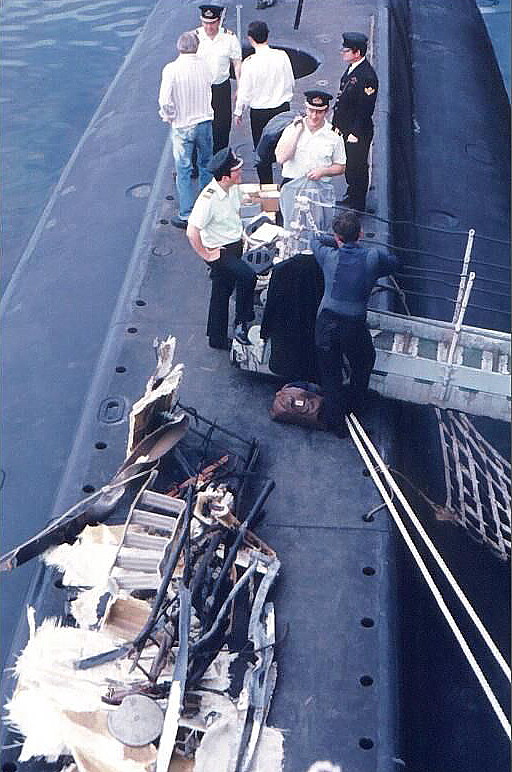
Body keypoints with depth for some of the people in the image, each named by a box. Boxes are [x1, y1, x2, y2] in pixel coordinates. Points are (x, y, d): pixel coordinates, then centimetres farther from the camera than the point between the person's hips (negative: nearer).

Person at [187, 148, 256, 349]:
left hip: (235, 246, 8)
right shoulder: (208, 198, -28)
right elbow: (192, 232, -30)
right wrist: (206, 255, -21)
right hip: (219, 251, -8)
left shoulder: (234, 188, -3)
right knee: (248, 276, -27)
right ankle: (241, 324, -9)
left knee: (222, 293, 18)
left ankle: (218, 339, 33)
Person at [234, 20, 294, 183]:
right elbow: (291, 82, 2)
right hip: (283, 108, 3)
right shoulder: (282, 56, -8)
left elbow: (244, 92, -11)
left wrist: (238, 112, 4)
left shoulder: (249, 62, -18)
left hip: (259, 112, -3)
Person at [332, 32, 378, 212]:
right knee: (348, 164, 22)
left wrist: (355, 133, -20)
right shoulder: (351, 68, 7)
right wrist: (337, 123, 13)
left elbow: (366, 108, -22)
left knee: (357, 167, 4)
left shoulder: (367, 76, -23)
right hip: (345, 128, 9)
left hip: (358, 132, -9)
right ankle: (351, 196, 40)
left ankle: (358, 205, 18)